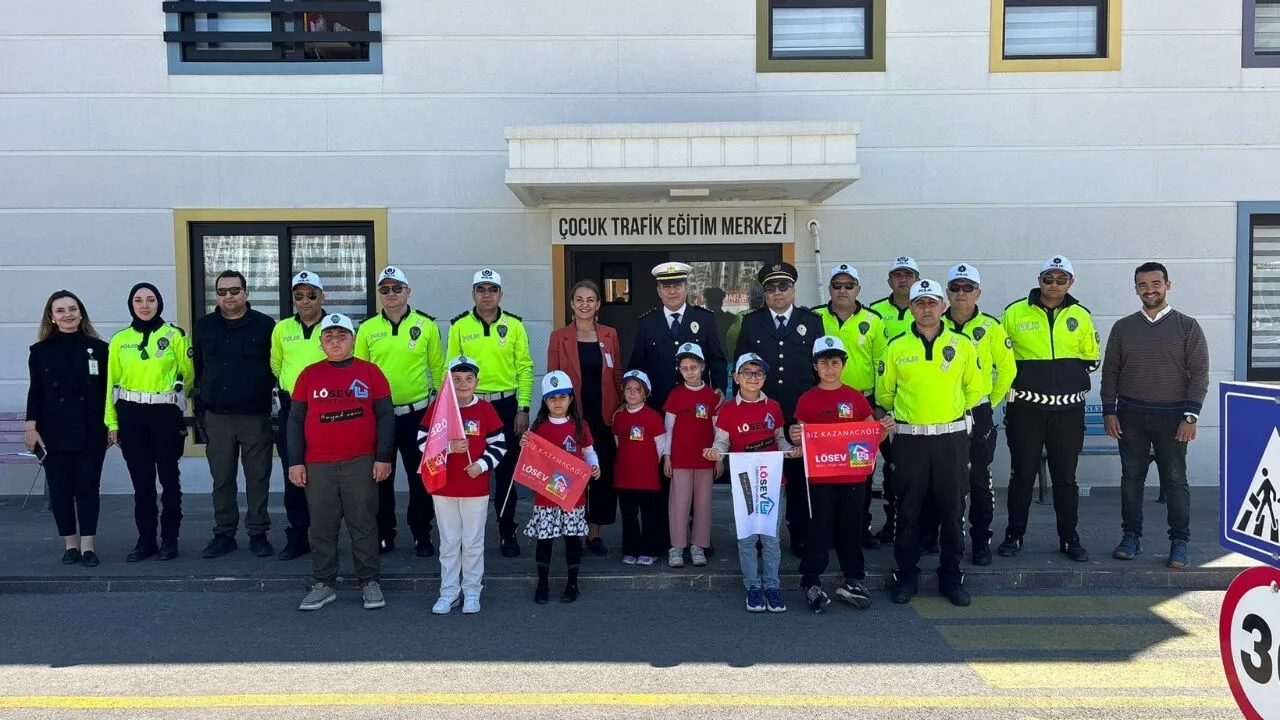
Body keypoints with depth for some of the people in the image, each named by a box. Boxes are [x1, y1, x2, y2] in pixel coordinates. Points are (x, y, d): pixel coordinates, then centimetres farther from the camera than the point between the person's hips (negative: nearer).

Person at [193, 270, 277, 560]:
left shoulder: (264, 325, -1)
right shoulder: (204, 326, 8)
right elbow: (197, 368, 12)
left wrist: (264, 395, -5)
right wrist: (201, 409, 8)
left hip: (256, 416, -3)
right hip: (217, 417, 3)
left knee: (258, 478, 4)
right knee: (222, 479, 9)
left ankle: (258, 534, 14)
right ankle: (224, 534, 19)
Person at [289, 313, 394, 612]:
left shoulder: (370, 372, 2)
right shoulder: (309, 375, 7)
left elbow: (385, 417, 2)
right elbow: (295, 421, 8)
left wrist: (384, 458, -4)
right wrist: (295, 462, 2)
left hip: (361, 464, -2)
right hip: (317, 466, 2)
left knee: (364, 525, 5)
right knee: (321, 528, 8)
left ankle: (369, 582, 15)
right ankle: (323, 584, 19)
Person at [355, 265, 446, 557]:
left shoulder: (427, 325, 0)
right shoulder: (367, 329, 3)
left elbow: (438, 368, 4)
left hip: (417, 413, -1)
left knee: (420, 476, 5)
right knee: (381, 477, 10)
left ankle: (422, 535, 17)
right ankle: (383, 535, 23)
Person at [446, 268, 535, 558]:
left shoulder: (514, 325, 1)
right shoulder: (459, 326, 2)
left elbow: (525, 368, 1)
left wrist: (523, 409, -5)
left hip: (506, 405, 0)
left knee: (506, 472, 6)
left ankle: (508, 534, 18)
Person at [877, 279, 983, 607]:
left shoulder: (963, 344, 2)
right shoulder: (896, 347, 0)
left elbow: (973, 389, 12)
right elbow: (884, 392, 10)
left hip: (952, 437, 1)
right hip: (909, 439, 0)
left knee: (952, 510, 7)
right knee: (908, 510, 6)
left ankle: (951, 577, 20)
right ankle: (906, 576, 18)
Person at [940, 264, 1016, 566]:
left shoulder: (991, 327, -2)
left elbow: (1007, 369, 4)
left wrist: (990, 402, 4)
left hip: (977, 414, -1)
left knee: (979, 480, 3)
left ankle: (981, 541, 14)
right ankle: (929, 534, 23)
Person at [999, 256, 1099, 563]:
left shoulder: (1081, 316, 6)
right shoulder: (1015, 312, -1)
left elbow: (1091, 359, 14)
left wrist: (1073, 375, -2)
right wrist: (1018, 376, -5)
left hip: (1068, 407, 2)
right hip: (1025, 406, -1)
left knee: (1065, 476, 10)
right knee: (1022, 474, 7)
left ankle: (1069, 538, 22)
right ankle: (1014, 535, 17)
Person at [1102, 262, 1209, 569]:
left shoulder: (1188, 327, 1)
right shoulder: (1122, 327, 7)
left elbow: (1199, 374, -2)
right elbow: (1110, 371, 8)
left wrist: (1190, 416, -10)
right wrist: (1109, 411, 1)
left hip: (1172, 417, -2)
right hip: (1131, 416, 2)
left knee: (1175, 480, 2)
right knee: (1131, 477, 7)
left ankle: (1179, 543, 9)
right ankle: (1131, 536, 16)